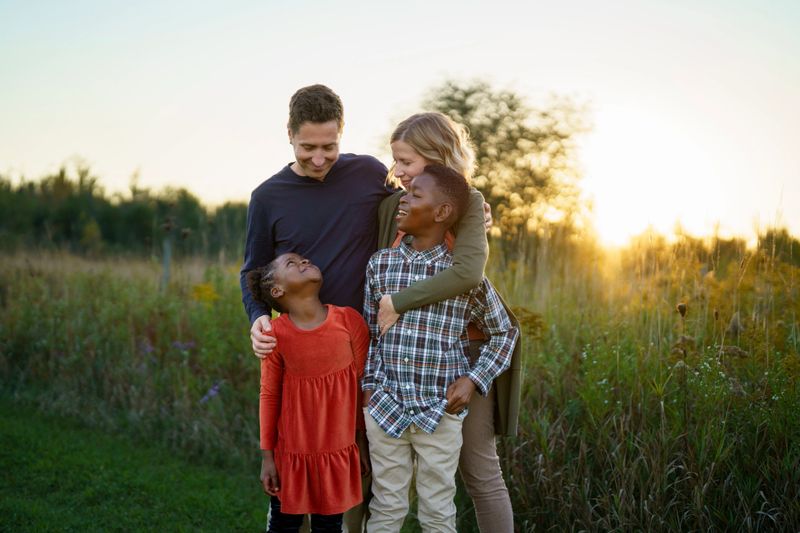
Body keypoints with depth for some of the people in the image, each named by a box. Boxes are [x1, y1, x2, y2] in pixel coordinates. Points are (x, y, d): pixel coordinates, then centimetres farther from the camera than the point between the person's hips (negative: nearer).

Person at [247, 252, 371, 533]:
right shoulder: (276, 333, -12)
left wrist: (363, 440, 6)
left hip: (339, 450, 1)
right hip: (292, 450, -1)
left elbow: (364, 383, 0)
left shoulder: (349, 320, -11)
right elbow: (269, 395, -3)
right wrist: (267, 456, 1)